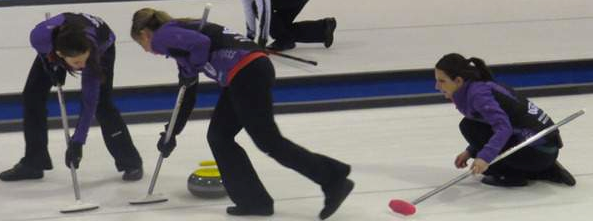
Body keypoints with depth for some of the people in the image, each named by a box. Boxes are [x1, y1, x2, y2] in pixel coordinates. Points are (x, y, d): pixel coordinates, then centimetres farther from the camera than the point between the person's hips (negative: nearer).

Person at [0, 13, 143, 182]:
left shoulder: (95, 49, -45)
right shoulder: (41, 35, -43)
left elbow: (89, 101, -39)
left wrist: (77, 142, -39)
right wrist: (52, 65, -17)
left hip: (101, 47, -3)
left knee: (101, 103, -15)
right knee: (32, 96, -2)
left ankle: (131, 162, 0)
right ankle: (33, 163, 11)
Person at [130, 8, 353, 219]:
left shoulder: (162, 36, 2)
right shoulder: (177, 34, 30)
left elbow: (200, 42, -18)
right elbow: (187, 93, 33)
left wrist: (190, 71, -1)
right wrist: (172, 132, 37)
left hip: (247, 72, -10)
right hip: (253, 70, 10)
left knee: (268, 141, -5)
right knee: (218, 136, 16)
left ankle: (334, 178, -3)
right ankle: (253, 200, 15)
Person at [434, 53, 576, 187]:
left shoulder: (477, 92, -15)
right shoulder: (482, 86, 13)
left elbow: (503, 127, -27)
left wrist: (485, 157, -39)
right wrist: (470, 151, 19)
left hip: (536, 151, -10)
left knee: (469, 126, -8)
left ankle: (512, 175, -2)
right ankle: (548, 170, 17)